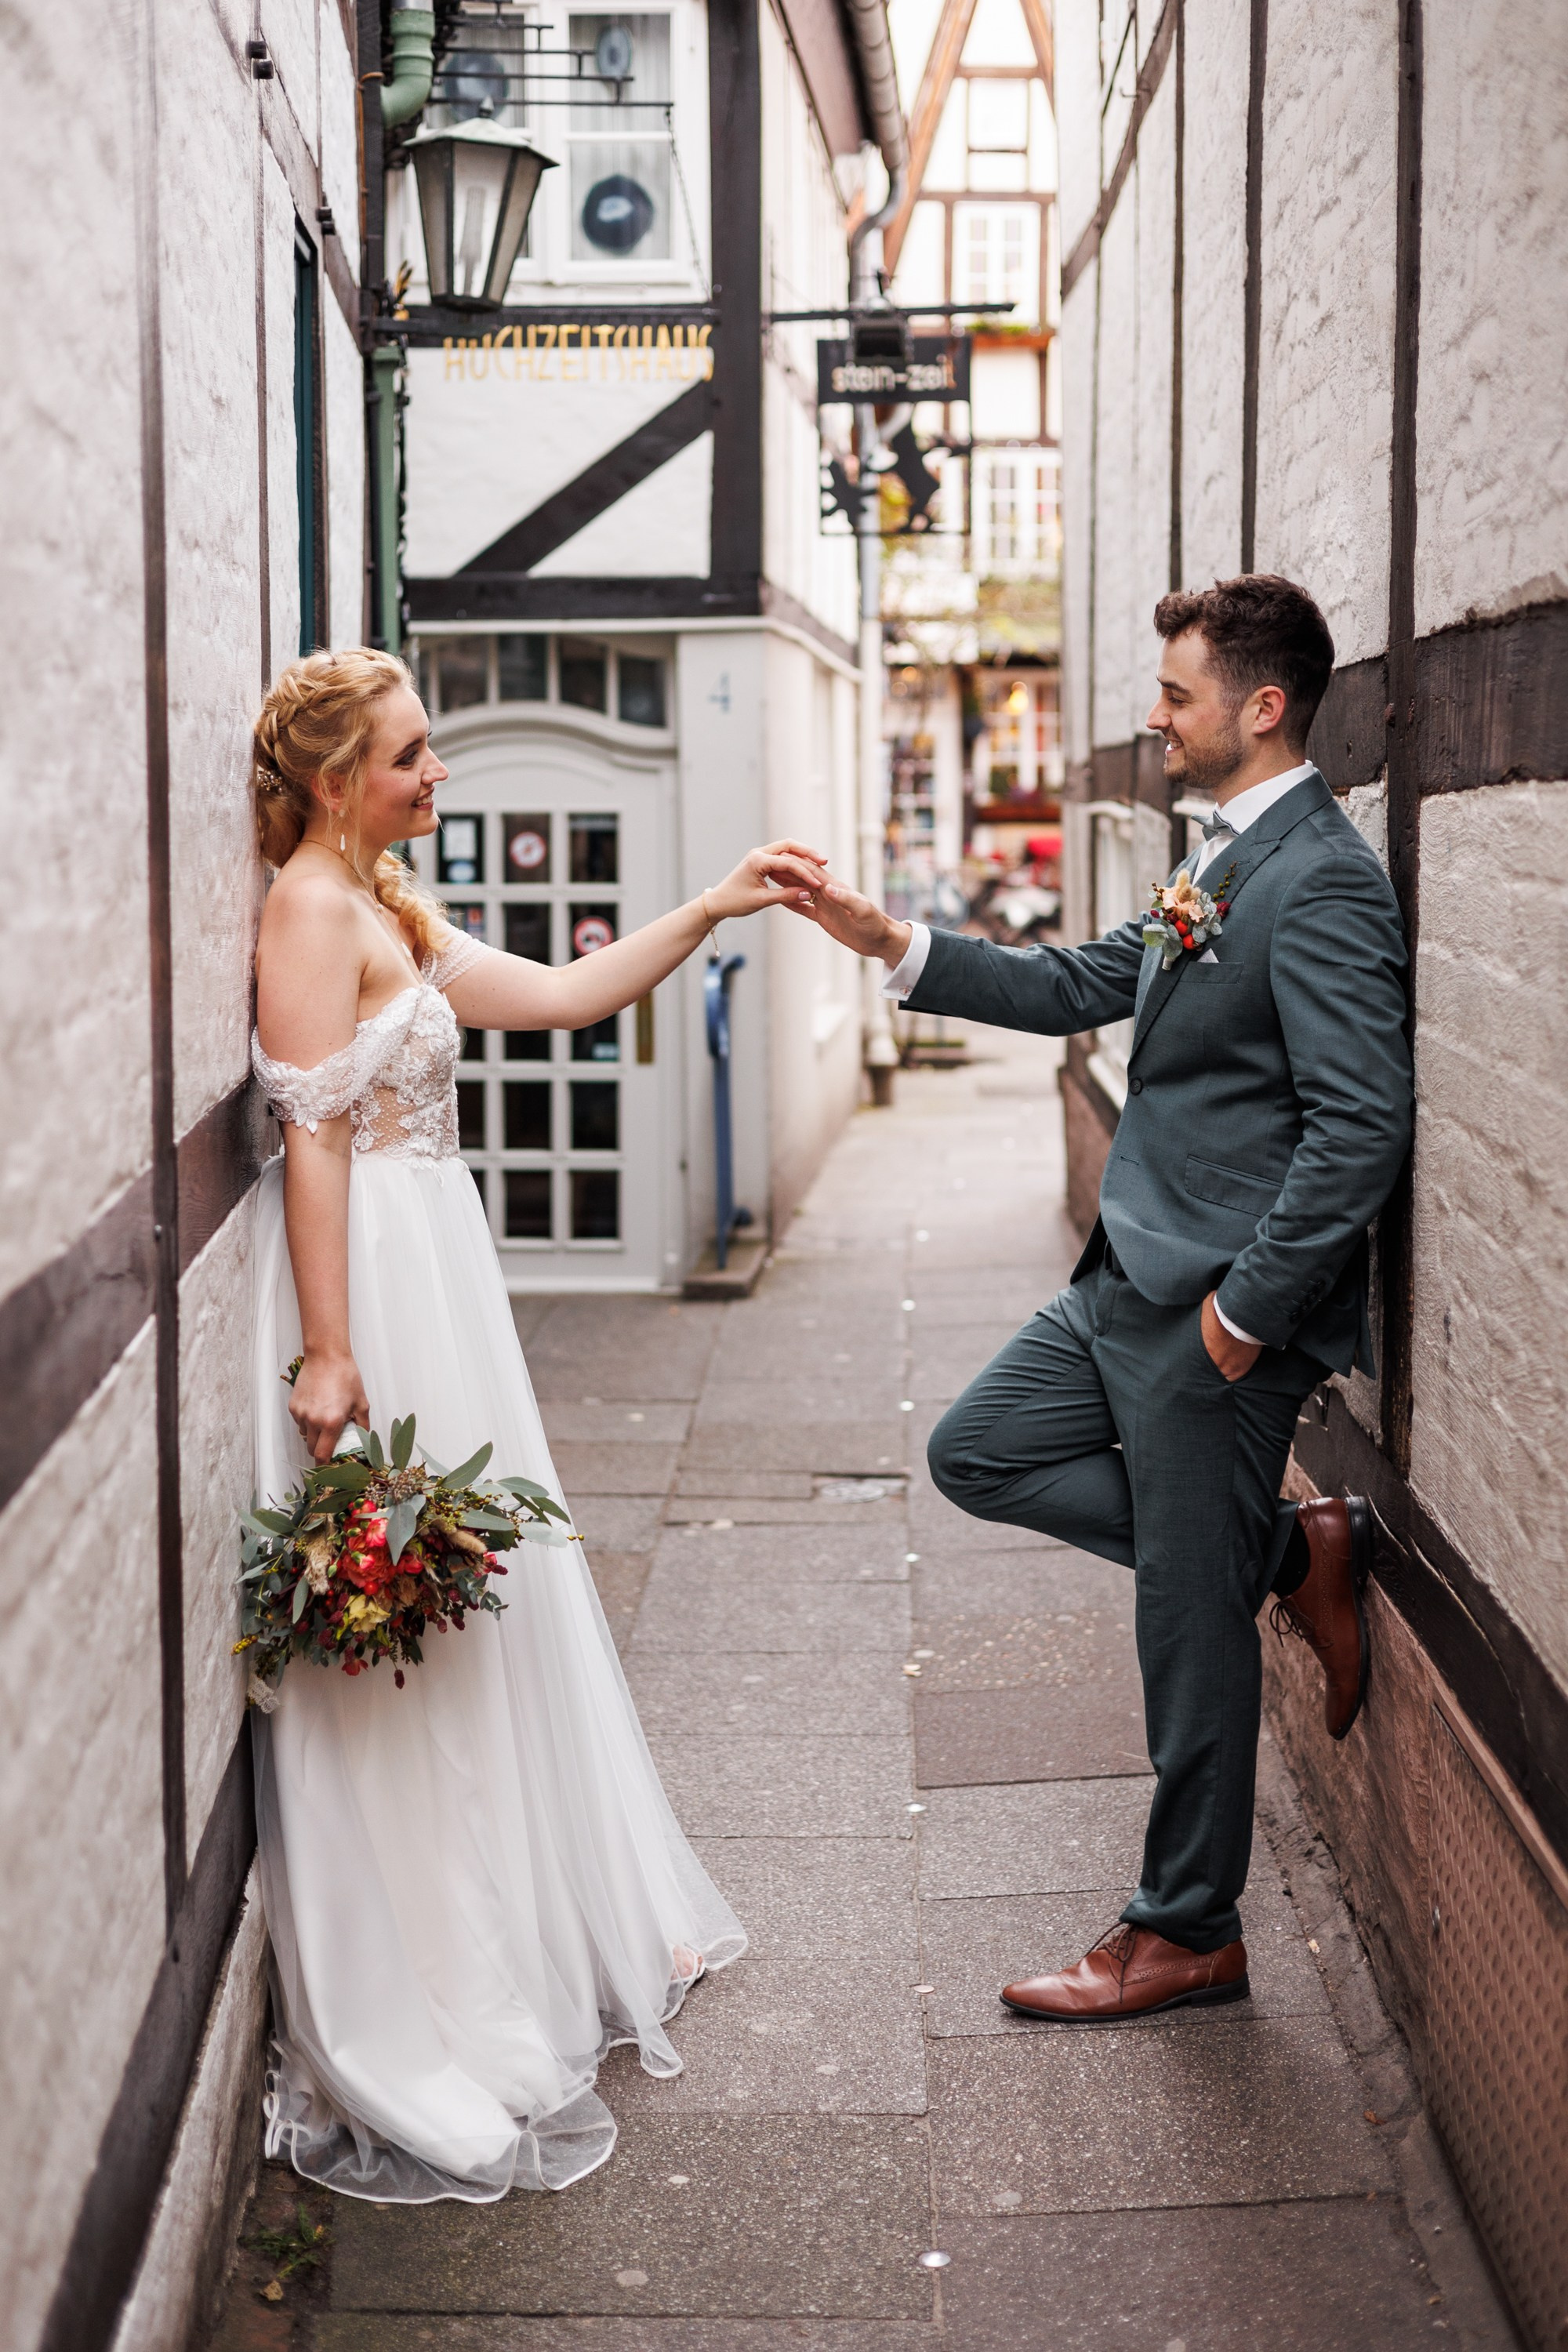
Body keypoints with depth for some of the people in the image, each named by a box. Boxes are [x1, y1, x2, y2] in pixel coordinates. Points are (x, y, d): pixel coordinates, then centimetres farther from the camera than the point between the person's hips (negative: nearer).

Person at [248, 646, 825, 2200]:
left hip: (432, 1275, 10)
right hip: (374, 1286, -10)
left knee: (472, 1604, 18)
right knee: (405, 1628, -3)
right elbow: (312, 1142, -19)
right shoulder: (313, 910, -14)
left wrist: (714, 909, 11)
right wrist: (329, 1358, -23)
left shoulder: (387, 913, 16)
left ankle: (512, 1953, 33)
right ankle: (415, 2030, 9)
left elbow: (562, 995, 16)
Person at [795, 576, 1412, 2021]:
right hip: (1132, 1286, 10)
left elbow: (1364, 1125, -25)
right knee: (977, 1454, 18)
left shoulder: (1322, 883, -19)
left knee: (1193, 1629, 2)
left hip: (1220, 1315, -10)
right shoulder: (1227, 863, 13)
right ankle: (1293, 1552, 17)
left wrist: (1249, 1307, -20)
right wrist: (893, 944, 9)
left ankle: (1189, 1936, 20)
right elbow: (1082, 988, 18)